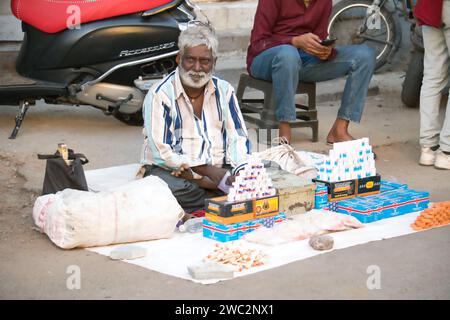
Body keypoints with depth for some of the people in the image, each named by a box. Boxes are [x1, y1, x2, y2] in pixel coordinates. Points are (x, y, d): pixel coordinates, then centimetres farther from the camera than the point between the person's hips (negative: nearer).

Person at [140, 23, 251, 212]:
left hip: (218, 170, 4)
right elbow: (162, 153, -13)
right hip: (170, 171, -4)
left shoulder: (224, 91, 11)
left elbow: (238, 139, 8)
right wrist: (208, 172, -22)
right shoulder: (160, 95, -5)